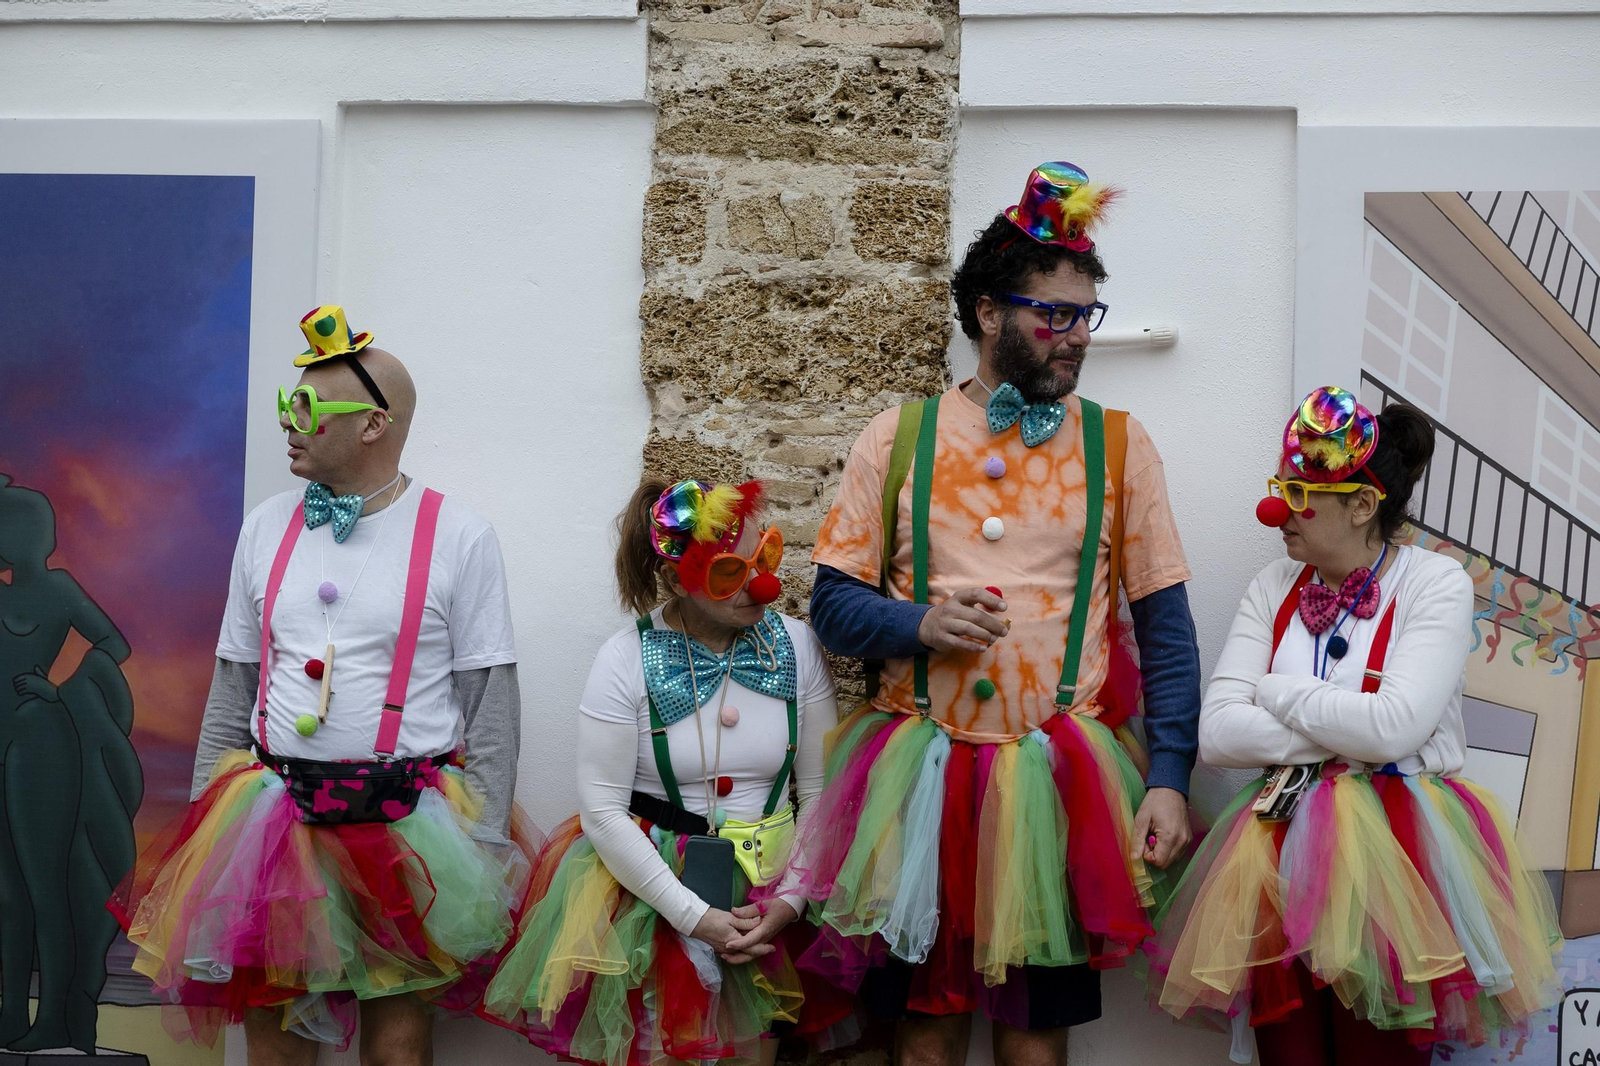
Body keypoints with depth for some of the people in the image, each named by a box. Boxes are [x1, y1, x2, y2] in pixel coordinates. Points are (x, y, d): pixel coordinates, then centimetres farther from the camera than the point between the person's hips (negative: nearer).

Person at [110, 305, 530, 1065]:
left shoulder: (459, 537, -4)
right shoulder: (267, 528, 8)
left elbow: (492, 704, -4)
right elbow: (230, 693, 14)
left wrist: (485, 852, -7)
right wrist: (205, 826, 9)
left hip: (407, 830, -3)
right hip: (273, 824, 4)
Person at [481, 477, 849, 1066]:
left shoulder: (796, 646, -3)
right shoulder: (627, 659, -11)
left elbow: (819, 790, 0)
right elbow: (601, 808, -13)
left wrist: (792, 900, -12)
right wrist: (693, 915, -19)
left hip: (770, 887, 3)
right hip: (653, 881, -2)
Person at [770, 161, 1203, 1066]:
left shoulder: (1119, 444, 5)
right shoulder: (900, 438, 4)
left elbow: (1167, 625, 3)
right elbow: (835, 603, 5)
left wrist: (1170, 778, -6)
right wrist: (919, 626, -14)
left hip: (1059, 778, 0)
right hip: (921, 776, 0)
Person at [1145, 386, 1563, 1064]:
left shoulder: (1435, 583, -5)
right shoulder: (1275, 588, 8)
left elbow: (1394, 727, -20)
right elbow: (1215, 731, -3)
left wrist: (1275, 692, -6)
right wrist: (1347, 739, -12)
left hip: (1394, 855, -4)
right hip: (1283, 849, 4)